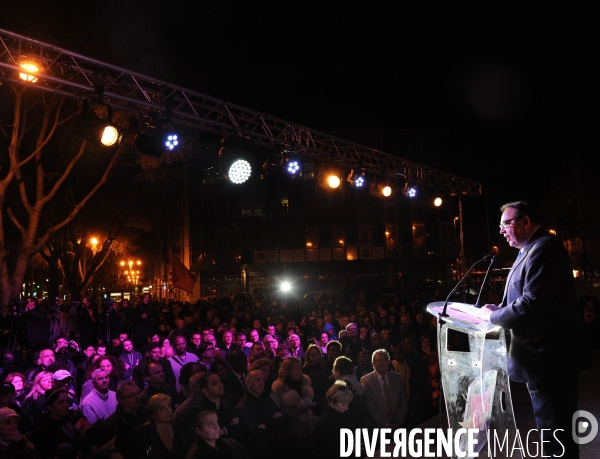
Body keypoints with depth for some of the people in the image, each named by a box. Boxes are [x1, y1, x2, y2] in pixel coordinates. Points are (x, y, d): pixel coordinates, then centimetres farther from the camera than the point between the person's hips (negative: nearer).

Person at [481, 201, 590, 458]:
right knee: (555, 428, 23)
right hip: (544, 353, 11)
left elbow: (532, 304, -29)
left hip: (549, 357, -11)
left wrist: (494, 316, -14)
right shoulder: (533, 249, 13)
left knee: (555, 436, 2)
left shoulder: (544, 248, -21)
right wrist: (498, 309, 1)